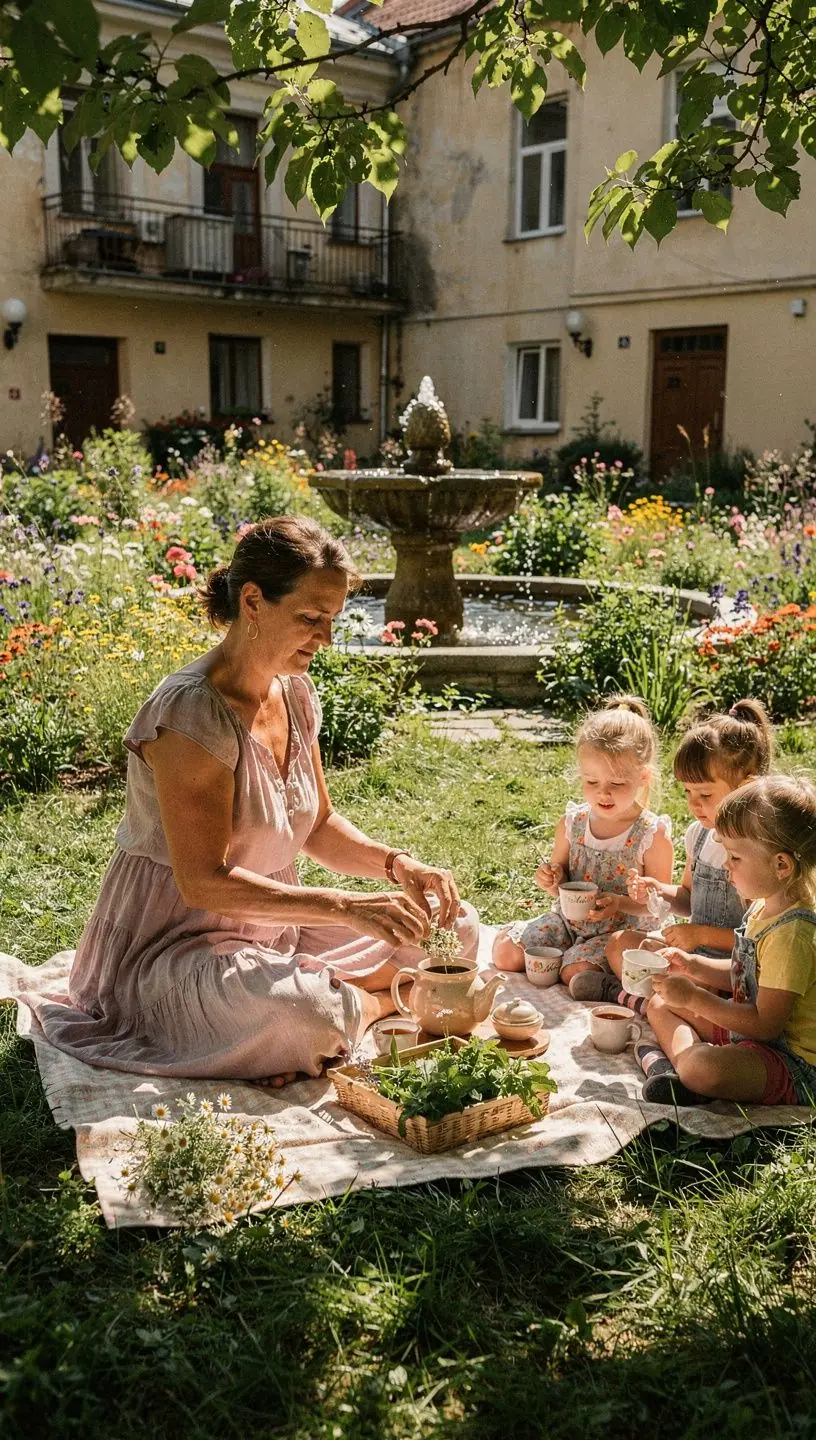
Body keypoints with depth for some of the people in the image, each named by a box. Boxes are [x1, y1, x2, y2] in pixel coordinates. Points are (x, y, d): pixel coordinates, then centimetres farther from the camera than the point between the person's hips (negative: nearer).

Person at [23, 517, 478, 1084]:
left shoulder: (296, 694, 2)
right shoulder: (192, 712, -25)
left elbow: (319, 825, 11)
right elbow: (203, 882, -27)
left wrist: (397, 865, -8)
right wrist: (348, 907, -31)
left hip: (270, 927, 8)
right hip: (172, 946, -8)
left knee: (456, 926, 3)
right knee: (302, 1013, -38)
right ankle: (377, 1002, -5)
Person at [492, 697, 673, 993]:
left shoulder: (653, 835, -14)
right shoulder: (571, 823, -2)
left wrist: (621, 903, -27)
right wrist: (552, 881, -13)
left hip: (622, 931, -6)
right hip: (568, 920, 6)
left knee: (576, 973, -32)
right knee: (504, 952, -7)